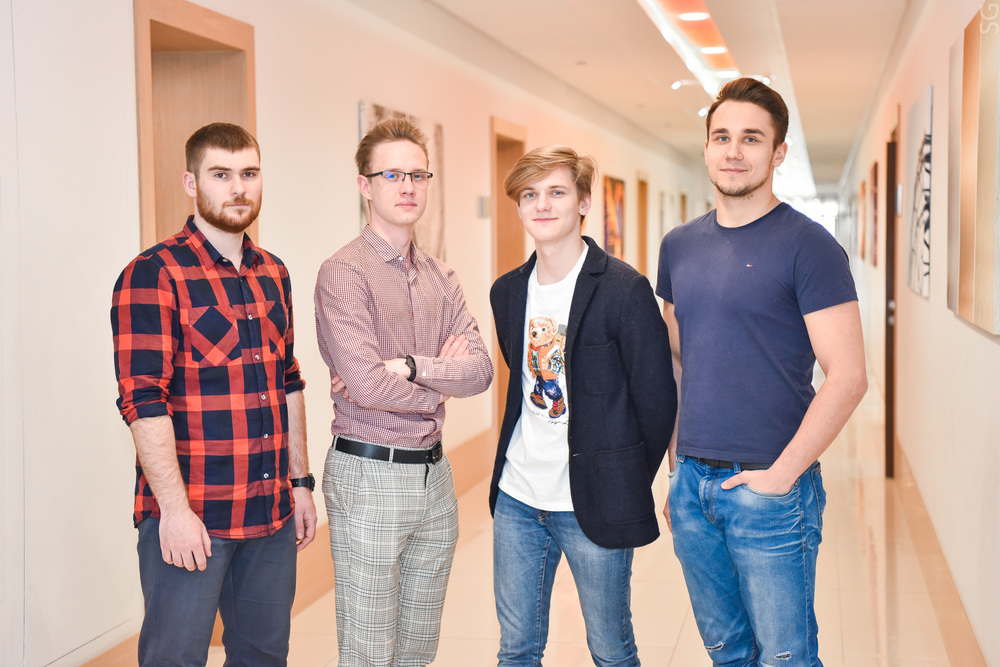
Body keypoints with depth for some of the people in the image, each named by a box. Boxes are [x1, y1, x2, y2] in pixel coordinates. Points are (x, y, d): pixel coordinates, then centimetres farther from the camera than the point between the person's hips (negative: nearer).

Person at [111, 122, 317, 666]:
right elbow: (142, 400, -16)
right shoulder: (153, 275, -10)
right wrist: (175, 509, -20)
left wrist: (300, 482, 16)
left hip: (273, 517, 7)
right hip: (190, 519, -6)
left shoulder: (273, 274, 12)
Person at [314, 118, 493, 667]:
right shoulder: (344, 273, -11)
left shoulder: (441, 277, 11)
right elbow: (366, 385, -21)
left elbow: (481, 369, -1)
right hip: (369, 475, -7)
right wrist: (441, 382, -5)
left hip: (433, 472, 7)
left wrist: (407, 365, -16)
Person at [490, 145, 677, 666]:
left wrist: (629, 483, -1)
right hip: (516, 498, 6)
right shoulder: (508, 292, 7)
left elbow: (657, 401, -9)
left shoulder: (624, 290, -13)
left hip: (592, 505, -5)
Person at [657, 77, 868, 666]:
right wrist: (678, 466, 12)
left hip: (770, 490, -5)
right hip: (693, 485, 6)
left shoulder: (806, 245, -9)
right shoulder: (679, 246, 9)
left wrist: (781, 474, -16)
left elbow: (848, 378, -14)